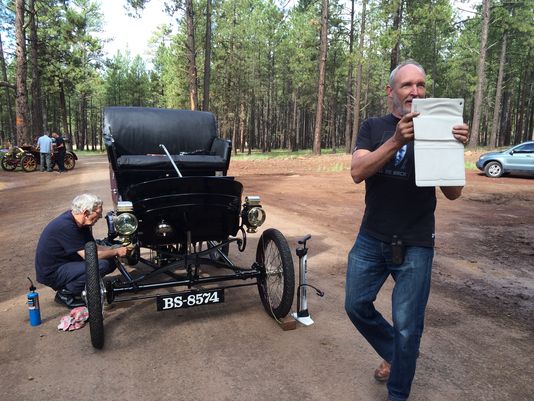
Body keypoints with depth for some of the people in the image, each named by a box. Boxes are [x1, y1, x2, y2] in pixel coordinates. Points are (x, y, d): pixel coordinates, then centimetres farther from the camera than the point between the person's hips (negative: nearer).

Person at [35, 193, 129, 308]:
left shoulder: (79, 221, 1)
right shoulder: (66, 226, -27)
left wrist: (115, 249, -6)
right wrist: (116, 252, -16)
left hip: (64, 263, 9)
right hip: (51, 273, -9)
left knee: (110, 261, 2)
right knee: (101, 265, -26)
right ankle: (65, 294, -7)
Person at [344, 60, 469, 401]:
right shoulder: (374, 127, 2)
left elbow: (453, 194, -6)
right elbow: (357, 172, -16)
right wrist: (397, 141, -29)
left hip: (415, 246, -2)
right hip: (371, 240, 2)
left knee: (407, 328, 5)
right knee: (356, 305, 14)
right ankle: (394, 353, 42)